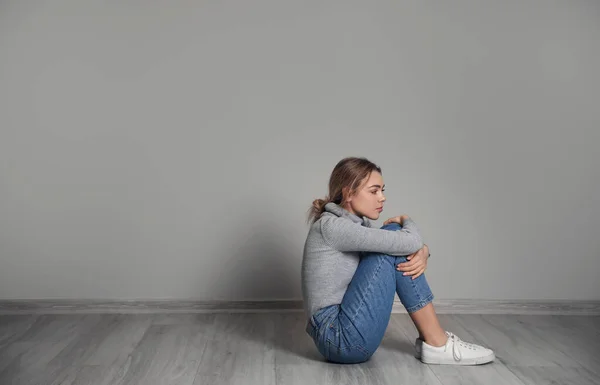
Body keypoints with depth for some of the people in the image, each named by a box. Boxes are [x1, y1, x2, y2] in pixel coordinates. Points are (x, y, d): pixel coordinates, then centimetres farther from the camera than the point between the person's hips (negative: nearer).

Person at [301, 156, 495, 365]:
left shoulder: (357, 223, 12)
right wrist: (406, 221, 1)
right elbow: (409, 242, -22)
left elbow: (415, 246, 11)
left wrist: (423, 252, -13)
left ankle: (428, 339, 4)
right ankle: (437, 344, -6)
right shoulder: (330, 226, -16)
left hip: (348, 333, 9)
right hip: (339, 338, -9)